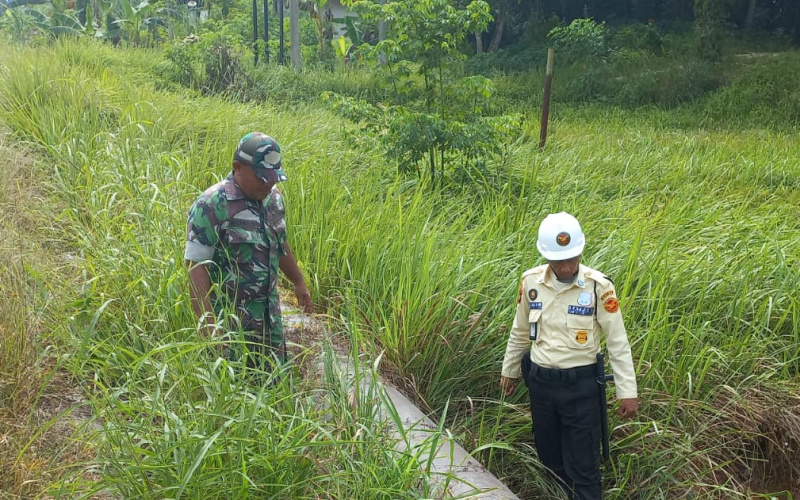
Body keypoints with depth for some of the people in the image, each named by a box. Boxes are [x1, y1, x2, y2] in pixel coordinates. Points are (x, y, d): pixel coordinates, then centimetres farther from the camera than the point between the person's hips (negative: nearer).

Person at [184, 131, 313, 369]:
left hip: (270, 312, 6)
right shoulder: (211, 206, -20)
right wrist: (208, 322, -26)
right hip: (229, 317, -6)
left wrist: (299, 282, 25)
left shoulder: (274, 198, 2)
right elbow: (196, 266, -20)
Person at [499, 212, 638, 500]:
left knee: (583, 464, 4)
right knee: (549, 456, 19)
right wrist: (509, 370, 17)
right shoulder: (531, 281, -5)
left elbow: (618, 342, -10)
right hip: (540, 381, 4)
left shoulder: (598, 286, -15)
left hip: (580, 384, -4)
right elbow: (520, 332, 9)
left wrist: (627, 392, -11)